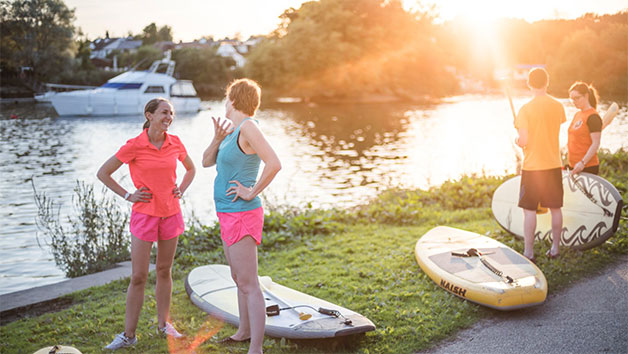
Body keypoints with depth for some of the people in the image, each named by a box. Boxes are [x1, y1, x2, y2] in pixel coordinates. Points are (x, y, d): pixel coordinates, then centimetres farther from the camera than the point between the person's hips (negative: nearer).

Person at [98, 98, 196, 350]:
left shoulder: (175, 143, 1)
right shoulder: (134, 146, -12)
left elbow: (191, 169, 20)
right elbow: (103, 173, -5)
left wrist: (181, 190, 5)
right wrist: (128, 196, -8)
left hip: (171, 214, 4)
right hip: (144, 214, -4)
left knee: (164, 271, 14)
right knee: (138, 277, -2)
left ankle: (163, 323, 27)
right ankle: (129, 335, 8)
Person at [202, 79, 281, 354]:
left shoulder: (248, 126, -17)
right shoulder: (233, 129, 12)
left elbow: (274, 164, -28)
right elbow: (206, 162, 13)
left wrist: (252, 193, -19)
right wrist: (218, 137, -3)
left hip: (242, 216, -10)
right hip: (230, 215, 10)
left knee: (248, 285, -8)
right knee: (239, 278, 22)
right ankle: (245, 331, 38)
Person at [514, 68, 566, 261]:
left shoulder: (525, 109, -14)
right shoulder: (558, 106, 0)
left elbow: (523, 141, -17)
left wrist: (516, 141, 5)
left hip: (532, 167, -4)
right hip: (554, 165, 4)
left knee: (529, 210, 2)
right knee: (555, 208, 13)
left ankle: (528, 253, 4)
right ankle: (555, 248, 22)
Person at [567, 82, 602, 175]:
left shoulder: (593, 117, -10)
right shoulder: (577, 115, 16)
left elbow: (596, 144, -17)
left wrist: (582, 162, -24)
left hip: (587, 167, -8)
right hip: (573, 166, 8)